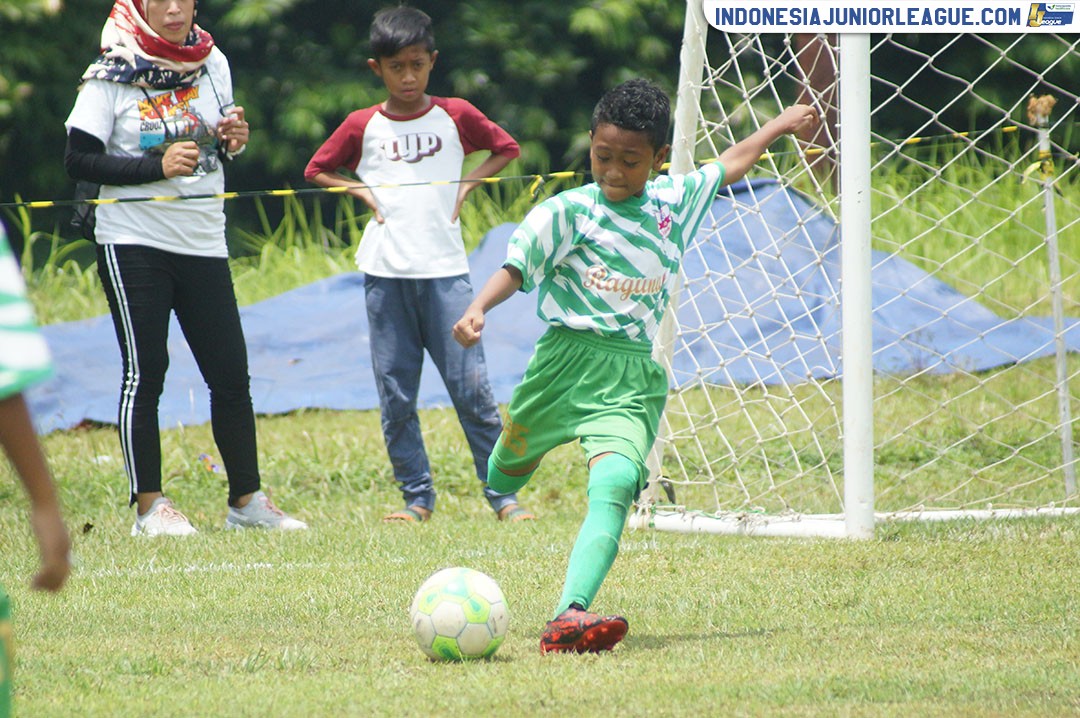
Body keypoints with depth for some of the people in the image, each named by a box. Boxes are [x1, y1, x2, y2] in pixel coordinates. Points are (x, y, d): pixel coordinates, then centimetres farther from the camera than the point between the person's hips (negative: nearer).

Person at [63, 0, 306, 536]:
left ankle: (247, 501, 11)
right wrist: (157, 166, -20)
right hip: (133, 244, -4)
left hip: (203, 243, 4)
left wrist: (231, 140, -2)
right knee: (145, 371, -4)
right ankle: (149, 507, 1)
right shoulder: (111, 74, -7)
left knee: (231, 374, 3)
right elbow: (79, 160, -10)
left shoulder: (212, 64, 7)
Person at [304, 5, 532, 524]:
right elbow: (317, 171, 16)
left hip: (445, 270, -1)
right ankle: (417, 497, 9)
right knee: (395, 394, 1)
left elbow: (506, 150, 18)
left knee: (470, 386, -6)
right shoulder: (363, 126, 5)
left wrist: (468, 184, 4)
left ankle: (502, 494, -2)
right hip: (386, 273, 1)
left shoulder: (455, 117, 5)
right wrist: (361, 192, 1)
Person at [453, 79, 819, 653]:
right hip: (567, 361, -1)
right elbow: (515, 267, -15)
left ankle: (569, 616, -39)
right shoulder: (568, 212, -4)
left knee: (616, 482, -23)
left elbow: (729, 165, 30)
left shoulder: (675, 202, 11)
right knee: (510, 469, 17)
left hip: (635, 377, 1)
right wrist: (478, 309, -33)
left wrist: (780, 125, 41)